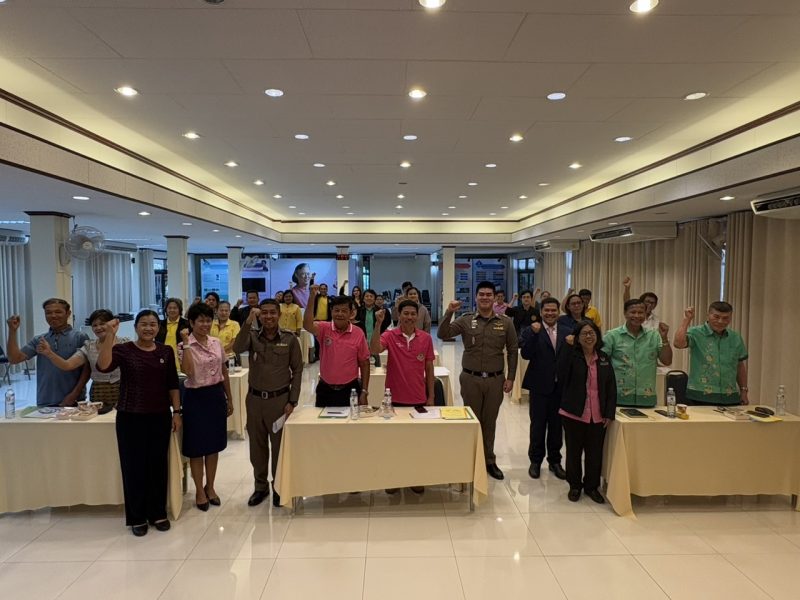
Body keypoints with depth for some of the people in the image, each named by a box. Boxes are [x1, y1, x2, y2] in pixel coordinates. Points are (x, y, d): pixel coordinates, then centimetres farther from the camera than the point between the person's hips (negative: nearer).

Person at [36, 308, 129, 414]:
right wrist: (49, 353, -15)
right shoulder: (89, 347, 8)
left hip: (122, 394, -3)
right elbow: (67, 365, -1)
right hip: (98, 396, 3)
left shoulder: (124, 344, -1)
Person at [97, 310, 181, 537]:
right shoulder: (123, 350, -5)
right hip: (130, 418, -2)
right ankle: (137, 517, 23)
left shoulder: (166, 351, 3)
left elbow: (172, 385, 7)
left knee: (158, 465, 11)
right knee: (134, 467, 7)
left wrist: (176, 412, 2)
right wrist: (109, 335, -30)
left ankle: (158, 513, 26)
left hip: (160, 417, 2)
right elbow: (103, 366, -24)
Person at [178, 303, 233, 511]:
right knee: (197, 447, 7)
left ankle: (210, 487, 31)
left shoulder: (217, 343, 4)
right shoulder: (185, 346, -10)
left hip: (216, 395, 5)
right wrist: (186, 343, -25)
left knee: (214, 444, 14)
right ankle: (199, 490, 24)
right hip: (196, 398, -5)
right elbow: (188, 371, -28)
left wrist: (229, 399, 13)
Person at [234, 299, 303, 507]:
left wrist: (292, 401, -7)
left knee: (279, 445, 7)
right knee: (257, 445, 13)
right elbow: (238, 348, -22)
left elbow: (297, 370, -2)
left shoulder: (290, 339, -5)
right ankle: (260, 486, 30)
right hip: (255, 398, 2)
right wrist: (248, 322, -32)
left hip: (280, 399, -2)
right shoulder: (252, 336, -1)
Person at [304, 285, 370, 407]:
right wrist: (312, 297, -35)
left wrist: (364, 392, -3)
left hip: (350, 390, 0)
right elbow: (307, 325, -27)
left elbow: (364, 364, 0)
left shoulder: (358, 334, -4)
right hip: (325, 389, 1)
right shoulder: (324, 328, -4)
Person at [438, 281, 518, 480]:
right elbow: (443, 334, -14)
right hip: (471, 378, -1)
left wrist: (510, 378, 1)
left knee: (490, 421, 13)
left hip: (495, 379, 1)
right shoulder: (466, 320, -4)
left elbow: (512, 351, 4)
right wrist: (449, 313, -28)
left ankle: (489, 460, 29)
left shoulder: (506, 322, -1)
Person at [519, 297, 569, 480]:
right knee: (538, 425, 9)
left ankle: (555, 460, 29)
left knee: (557, 425, 14)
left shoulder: (567, 332, 5)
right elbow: (526, 355, -17)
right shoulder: (531, 331, -5)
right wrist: (534, 334, -25)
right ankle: (535, 460, 24)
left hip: (561, 385, 3)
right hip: (540, 385, -3)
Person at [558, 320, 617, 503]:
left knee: (595, 453, 11)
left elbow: (611, 387, 6)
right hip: (574, 414, -2)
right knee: (574, 452, 10)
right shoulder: (572, 356, -5)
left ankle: (592, 486, 30)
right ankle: (575, 486, 28)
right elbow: (561, 374, -23)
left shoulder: (604, 358, 5)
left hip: (598, 416, 3)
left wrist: (609, 413, 0)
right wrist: (568, 347, -22)